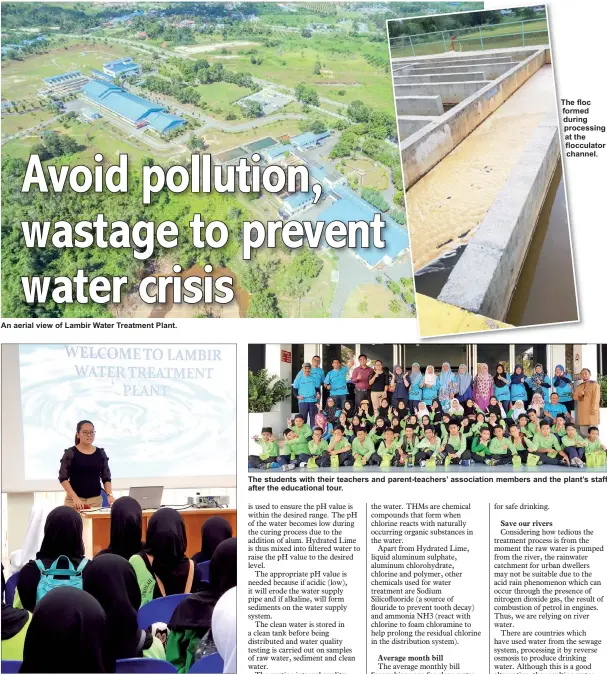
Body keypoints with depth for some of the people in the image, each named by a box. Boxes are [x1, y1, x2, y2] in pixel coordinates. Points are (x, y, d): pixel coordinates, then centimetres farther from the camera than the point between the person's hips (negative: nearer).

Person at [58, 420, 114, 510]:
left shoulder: (100, 453, 9)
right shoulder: (70, 453, -1)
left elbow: (106, 478, 11)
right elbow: (63, 478, -4)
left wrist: (109, 495, -7)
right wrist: (75, 497, -15)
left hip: (96, 500, 3)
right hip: (74, 499, -3)